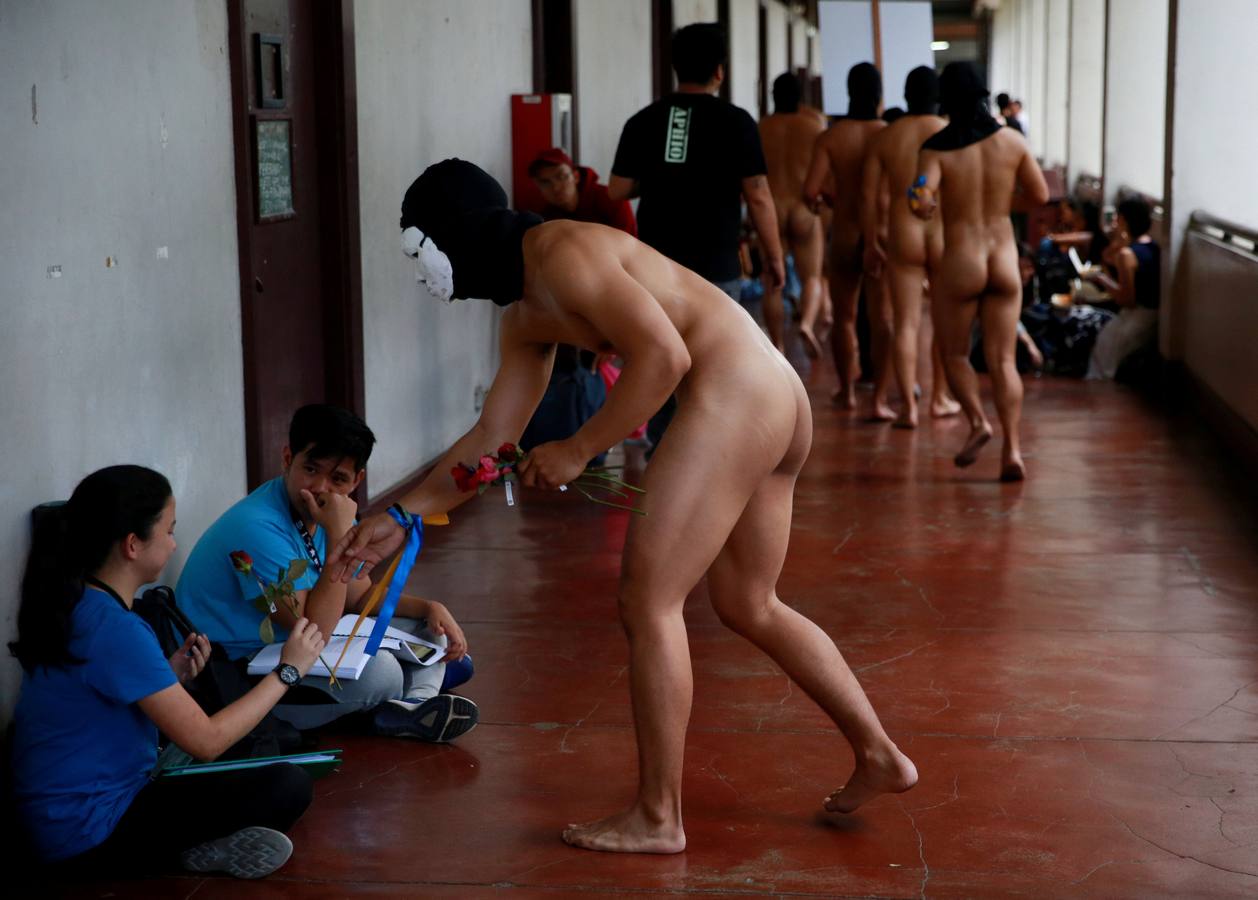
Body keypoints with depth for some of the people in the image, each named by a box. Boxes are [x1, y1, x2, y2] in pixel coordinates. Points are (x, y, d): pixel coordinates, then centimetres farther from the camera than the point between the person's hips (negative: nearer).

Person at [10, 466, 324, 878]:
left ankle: (197, 840, 2)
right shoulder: (114, 628, -23)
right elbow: (206, 742, -22)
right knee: (289, 785, -17)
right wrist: (288, 669, -11)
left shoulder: (71, 602, 5)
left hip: (64, 812, 10)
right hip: (89, 835, -10)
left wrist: (169, 676, 1)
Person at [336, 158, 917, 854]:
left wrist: (578, 449, -15)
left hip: (734, 395, -11)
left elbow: (664, 353, -21)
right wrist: (401, 517, 21)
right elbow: (492, 438, 22)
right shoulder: (526, 316, 18)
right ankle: (878, 757, 29)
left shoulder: (562, 254, -12)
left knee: (647, 601, -5)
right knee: (748, 606, 21)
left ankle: (657, 818, 3)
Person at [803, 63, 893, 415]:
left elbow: (810, 191, -14)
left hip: (845, 234, 1)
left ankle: (847, 390, 31)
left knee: (844, 316, 17)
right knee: (882, 319, 2)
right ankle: (880, 399, -3)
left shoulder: (830, 137, -8)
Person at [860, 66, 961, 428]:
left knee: (906, 323, 3)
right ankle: (939, 397, 25)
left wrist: (871, 243, 9)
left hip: (903, 234, 1)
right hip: (945, 234, 0)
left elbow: (869, 195, 1)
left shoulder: (884, 137, 2)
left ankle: (909, 406, -1)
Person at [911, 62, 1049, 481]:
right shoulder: (1012, 141, 0)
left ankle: (977, 420, -4)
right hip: (1005, 259, 3)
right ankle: (1012, 447, -5)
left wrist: (924, 203, -3)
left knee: (955, 353, 16)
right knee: (1003, 359, 5)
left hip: (959, 261, -3)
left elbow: (922, 201, -24)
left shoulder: (936, 150, -9)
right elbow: (1039, 195, 8)